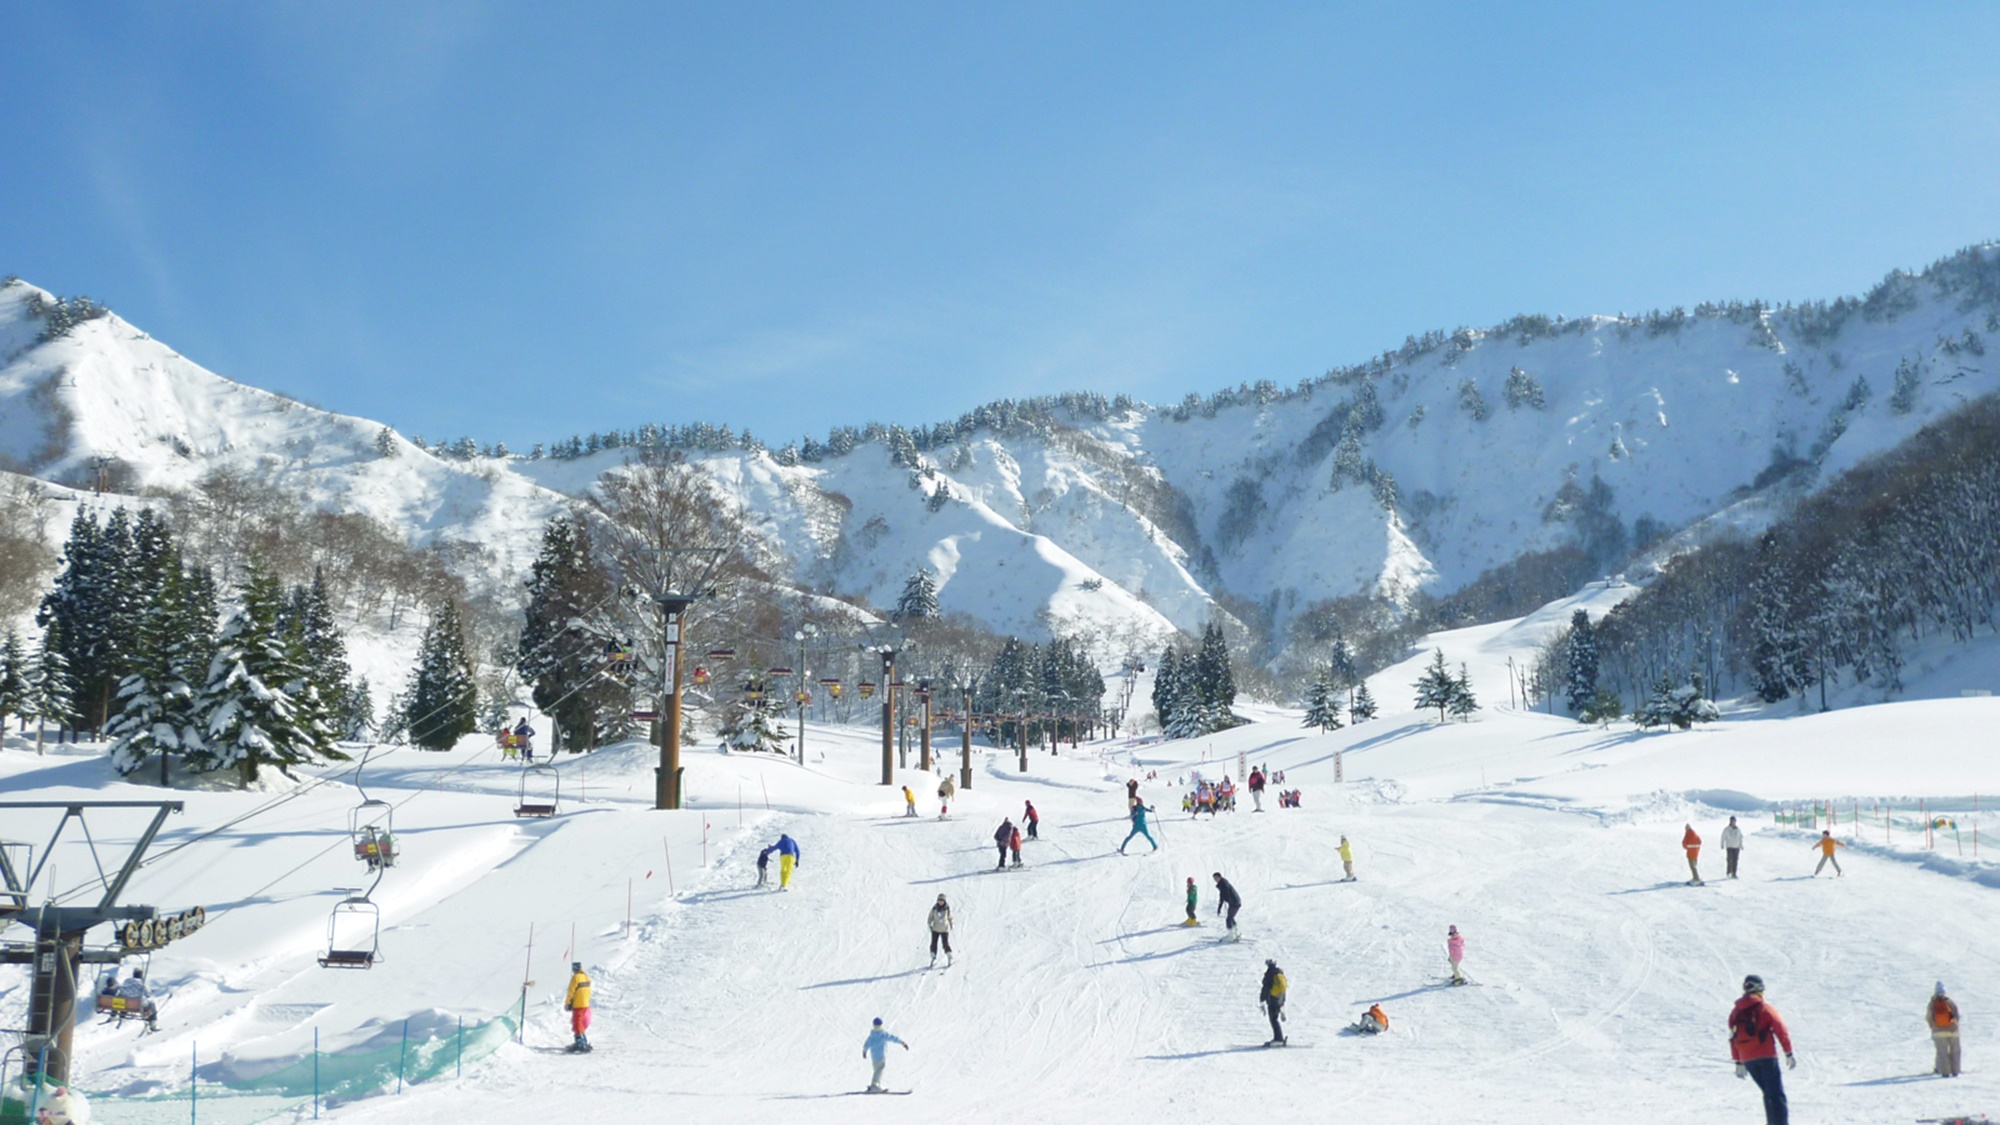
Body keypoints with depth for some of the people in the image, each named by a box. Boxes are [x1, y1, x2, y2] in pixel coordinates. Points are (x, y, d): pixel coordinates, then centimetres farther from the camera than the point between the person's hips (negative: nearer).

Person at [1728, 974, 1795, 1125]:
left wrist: (1738, 1062, 16)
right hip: (1767, 1056, -5)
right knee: (1776, 1094, -4)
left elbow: (1733, 1038, 11)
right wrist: (1789, 1053, 2)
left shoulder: (1735, 1012, 11)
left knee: (1768, 1093, 18)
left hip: (1747, 1059, 5)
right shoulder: (1765, 1008, -3)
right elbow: (1781, 1030, -5)